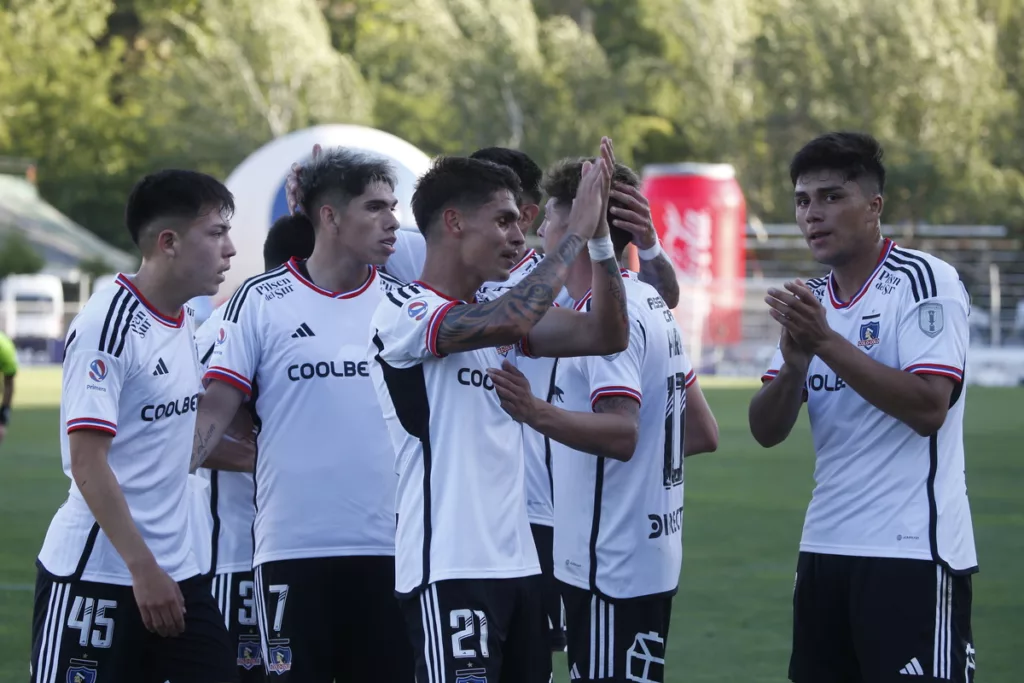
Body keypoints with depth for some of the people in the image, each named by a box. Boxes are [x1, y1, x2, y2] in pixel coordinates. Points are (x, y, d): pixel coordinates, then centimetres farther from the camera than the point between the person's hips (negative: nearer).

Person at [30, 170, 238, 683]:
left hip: (175, 571, 8)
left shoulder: (185, 322, 10)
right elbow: (87, 463, -19)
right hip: (94, 576, -8)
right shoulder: (107, 326, -15)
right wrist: (143, 569, -21)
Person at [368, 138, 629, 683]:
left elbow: (607, 335, 12)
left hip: (517, 564, 8)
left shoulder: (498, 313, 16)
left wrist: (600, 237, 2)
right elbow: (506, 323, -26)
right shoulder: (404, 314, -9)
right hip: (449, 571, -8)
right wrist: (576, 235, -17)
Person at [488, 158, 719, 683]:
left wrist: (536, 414, -41)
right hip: (652, 558, 10)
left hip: (611, 569, -10)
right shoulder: (649, 303, 14)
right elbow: (704, 433, 18)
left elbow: (622, 433, -28)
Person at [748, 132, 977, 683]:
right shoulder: (809, 301, 13)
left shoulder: (926, 282, -8)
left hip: (913, 553, -7)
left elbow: (928, 408, -20)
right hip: (824, 549, 7)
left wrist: (826, 342, -21)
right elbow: (766, 432, 6)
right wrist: (794, 364, -13)